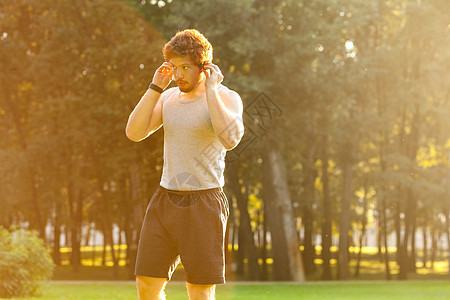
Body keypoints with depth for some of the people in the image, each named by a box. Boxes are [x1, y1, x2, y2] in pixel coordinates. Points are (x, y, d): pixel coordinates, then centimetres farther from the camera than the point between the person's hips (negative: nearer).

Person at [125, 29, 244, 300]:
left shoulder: (227, 98, -7)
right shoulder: (169, 97, 11)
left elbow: (230, 140, -27)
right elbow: (134, 132, 0)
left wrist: (211, 89, -22)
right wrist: (156, 87, -4)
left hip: (204, 204, -6)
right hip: (165, 200, 6)